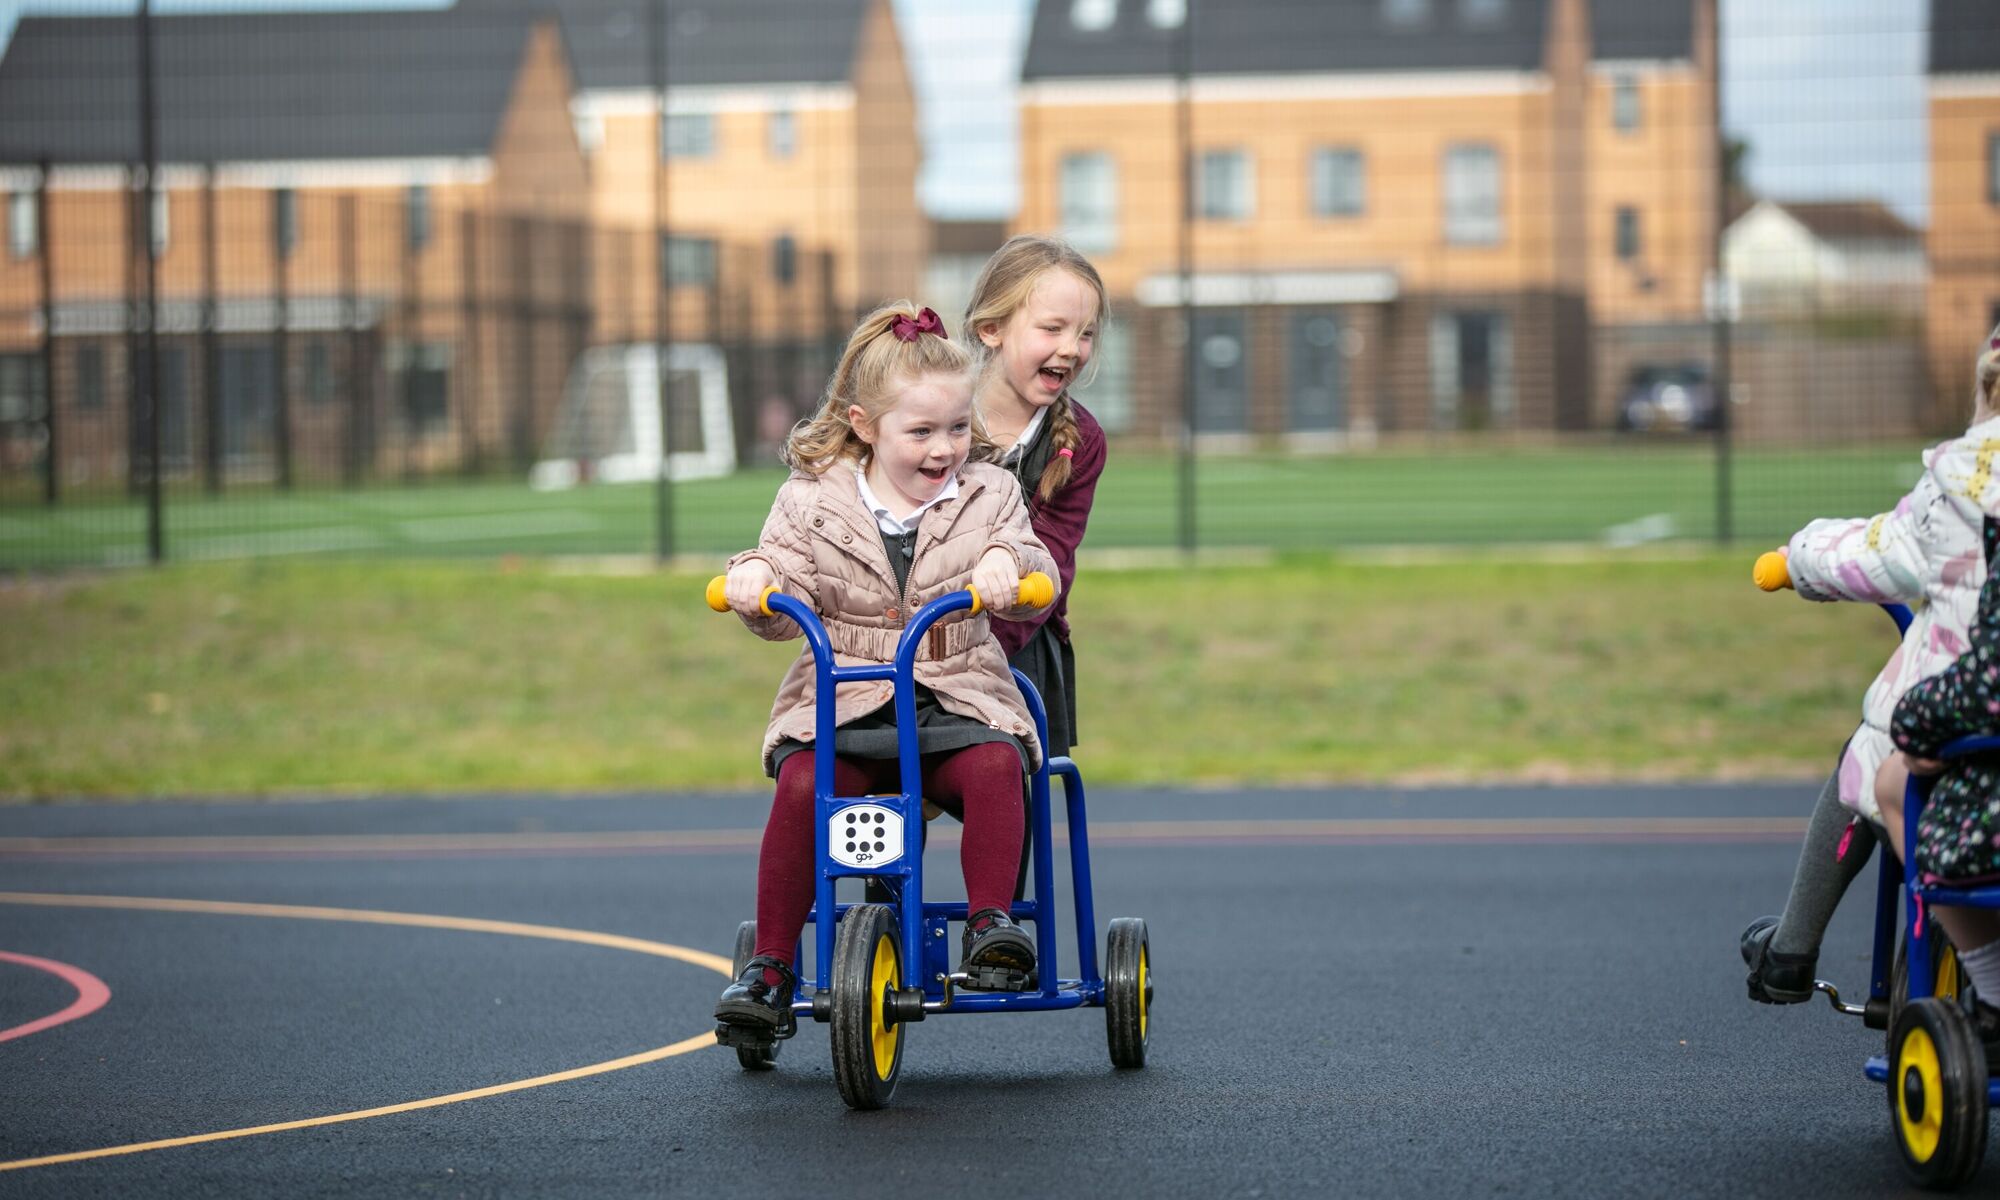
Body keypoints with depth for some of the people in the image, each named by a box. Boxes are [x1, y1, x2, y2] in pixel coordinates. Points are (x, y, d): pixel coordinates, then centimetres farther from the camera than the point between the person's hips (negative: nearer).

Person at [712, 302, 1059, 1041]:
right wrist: (755, 582, -23)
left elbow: (1035, 589, -2)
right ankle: (771, 966, -20)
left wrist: (1008, 564, -25)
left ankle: (990, 922, -24)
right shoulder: (812, 500, 5)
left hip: (957, 698, 0)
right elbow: (787, 607, 0)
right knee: (801, 784, -28)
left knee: (993, 765, -33)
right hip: (842, 700, 0)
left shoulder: (987, 494, 7)